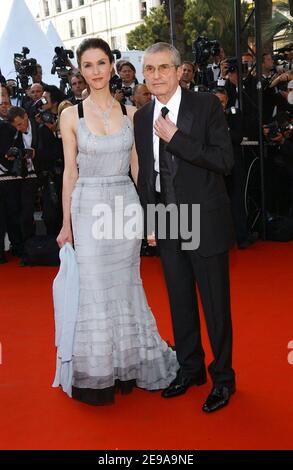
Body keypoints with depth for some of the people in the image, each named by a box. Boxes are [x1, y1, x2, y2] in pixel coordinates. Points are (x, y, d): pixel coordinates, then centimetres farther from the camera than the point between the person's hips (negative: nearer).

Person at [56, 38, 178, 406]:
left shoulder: (130, 112, 5)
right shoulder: (71, 115, 0)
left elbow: (136, 167, 7)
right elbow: (70, 172, 1)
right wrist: (66, 224, 0)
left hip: (126, 206, 2)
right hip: (88, 208, -1)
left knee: (125, 285, 11)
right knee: (94, 288, 3)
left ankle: (131, 364, 28)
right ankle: (98, 374, 19)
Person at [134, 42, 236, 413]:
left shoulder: (207, 105, -7)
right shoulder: (142, 117, 7)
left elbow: (224, 160, -15)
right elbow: (144, 173, 12)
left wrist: (175, 138, -19)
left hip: (205, 222, -5)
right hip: (166, 225, 5)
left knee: (215, 304, 5)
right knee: (180, 302, 15)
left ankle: (223, 377, 24)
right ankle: (190, 369, 34)